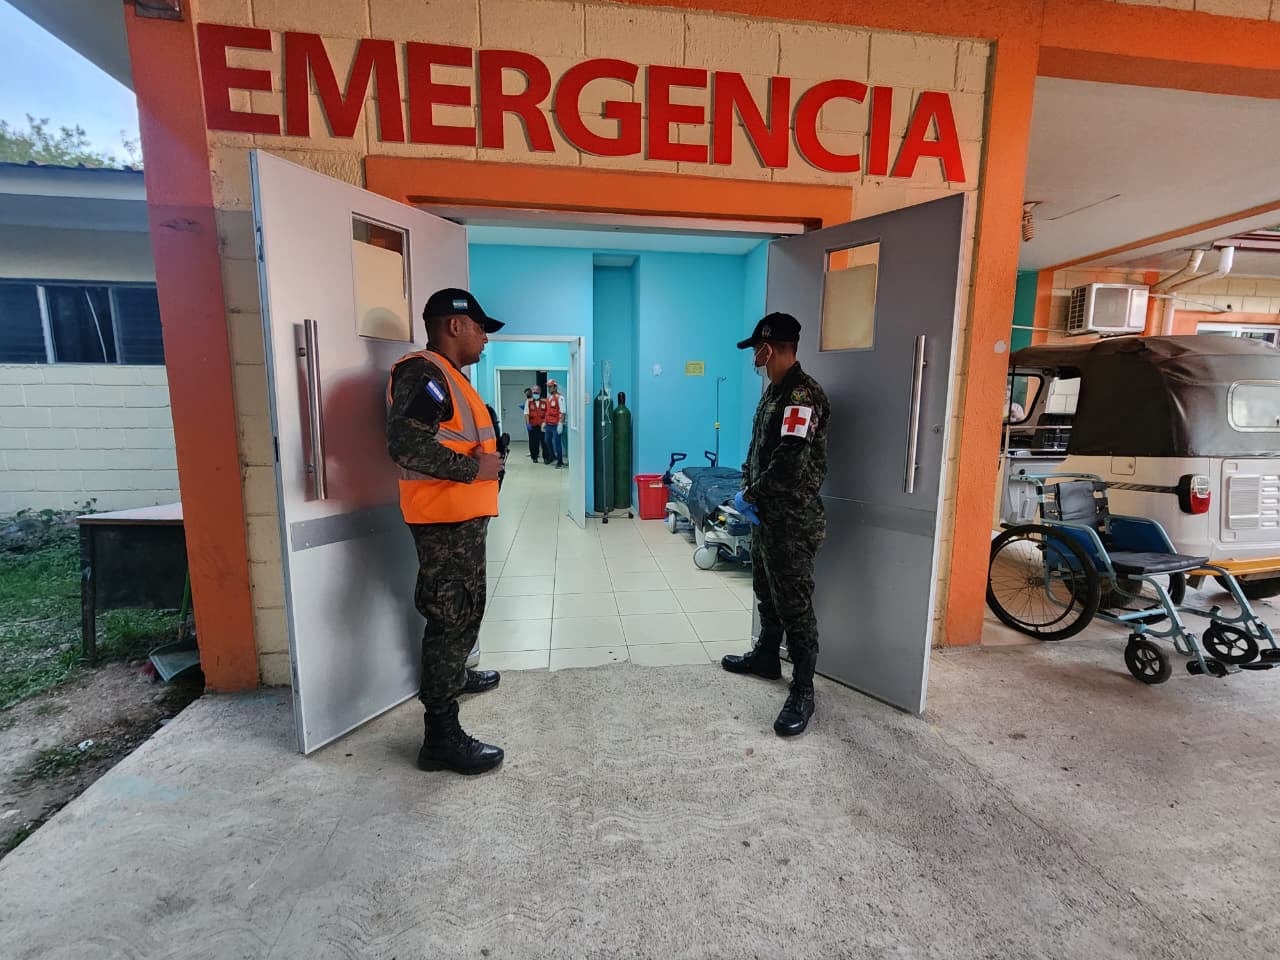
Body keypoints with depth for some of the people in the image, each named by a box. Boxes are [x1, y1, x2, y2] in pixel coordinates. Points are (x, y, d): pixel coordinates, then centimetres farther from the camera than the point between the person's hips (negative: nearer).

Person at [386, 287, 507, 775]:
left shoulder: (446, 375, 18)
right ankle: (441, 737, 6)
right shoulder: (423, 373, -17)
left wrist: (486, 457, 10)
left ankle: (454, 675, 46)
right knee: (449, 617, -5)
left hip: (462, 517, 11)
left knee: (463, 611, 25)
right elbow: (405, 444, -29)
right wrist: (472, 469, -21)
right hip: (445, 520, -11)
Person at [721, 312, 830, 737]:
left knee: (794, 604, -1)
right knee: (766, 591, 22)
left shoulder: (803, 395, -19)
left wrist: (750, 495, -14)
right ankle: (767, 655, 41)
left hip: (793, 520, -10)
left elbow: (790, 463, -26)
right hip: (767, 514, 10)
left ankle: (802, 692, 12)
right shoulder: (774, 391, 12)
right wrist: (747, 487, 0)